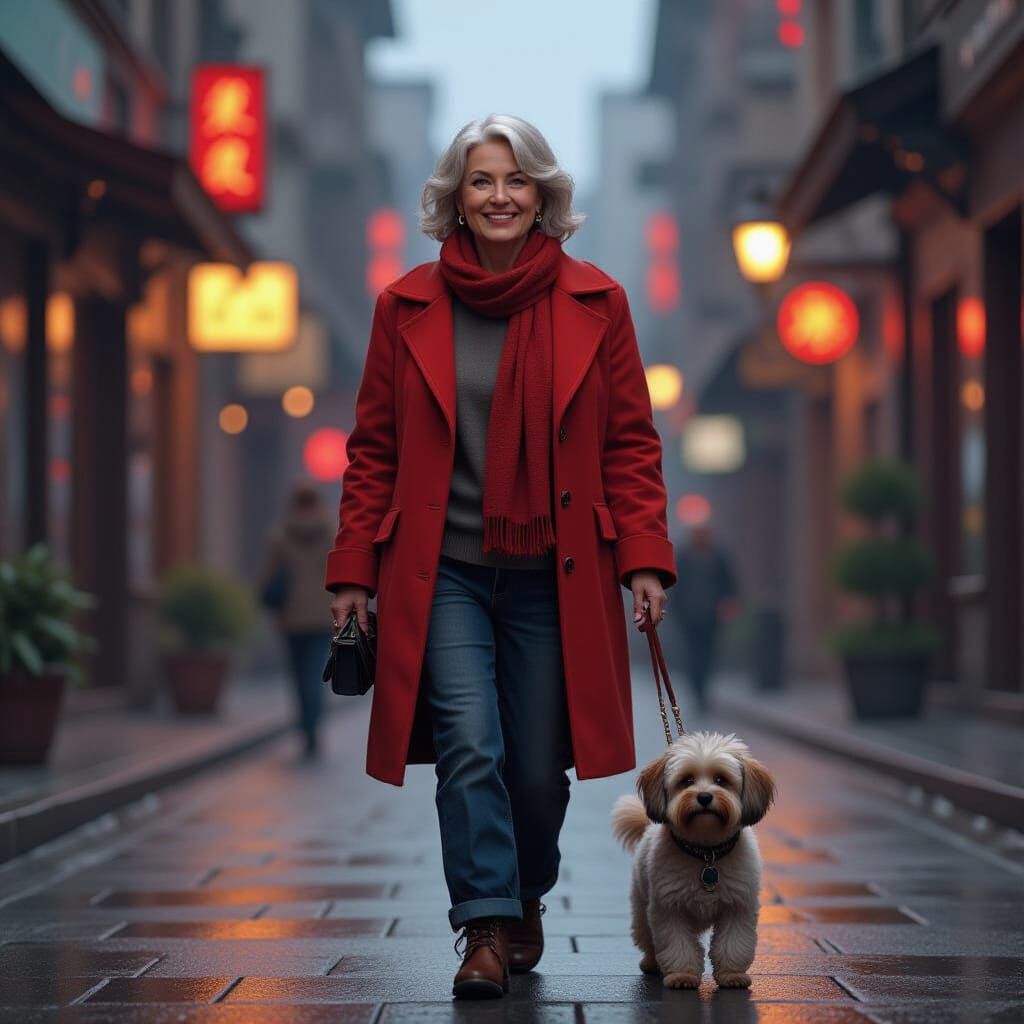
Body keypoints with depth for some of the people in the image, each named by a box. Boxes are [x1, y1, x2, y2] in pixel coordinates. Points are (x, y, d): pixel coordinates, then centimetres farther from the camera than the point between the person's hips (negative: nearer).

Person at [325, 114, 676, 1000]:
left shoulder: (596, 303, 2)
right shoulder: (407, 307, 3)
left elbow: (632, 444, 3)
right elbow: (373, 450, 6)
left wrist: (644, 559, -5)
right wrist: (354, 570, 2)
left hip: (553, 579, 0)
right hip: (442, 572, 0)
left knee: (538, 766, 6)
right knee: (469, 747, -13)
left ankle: (526, 901, 31)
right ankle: (486, 928, -5)